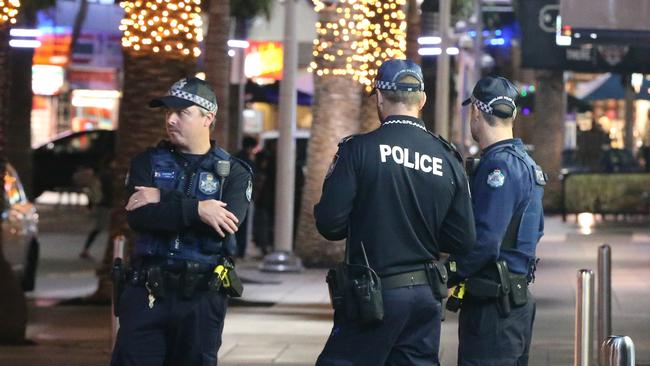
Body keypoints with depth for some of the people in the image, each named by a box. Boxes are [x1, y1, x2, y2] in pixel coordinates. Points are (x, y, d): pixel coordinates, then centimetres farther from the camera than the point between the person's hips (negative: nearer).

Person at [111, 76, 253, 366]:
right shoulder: (148, 163, 8)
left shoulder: (234, 173, 4)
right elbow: (137, 217, -10)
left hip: (201, 299, -1)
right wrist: (196, 209, -20)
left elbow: (228, 222, -16)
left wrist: (163, 202, -15)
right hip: (147, 293, 1)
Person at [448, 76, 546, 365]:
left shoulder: (499, 165, -17)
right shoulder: (526, 163, 14)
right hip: (519, 297, 10)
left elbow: (485, 240, -23)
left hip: (493, 306, -10)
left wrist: (450, 276, -9)